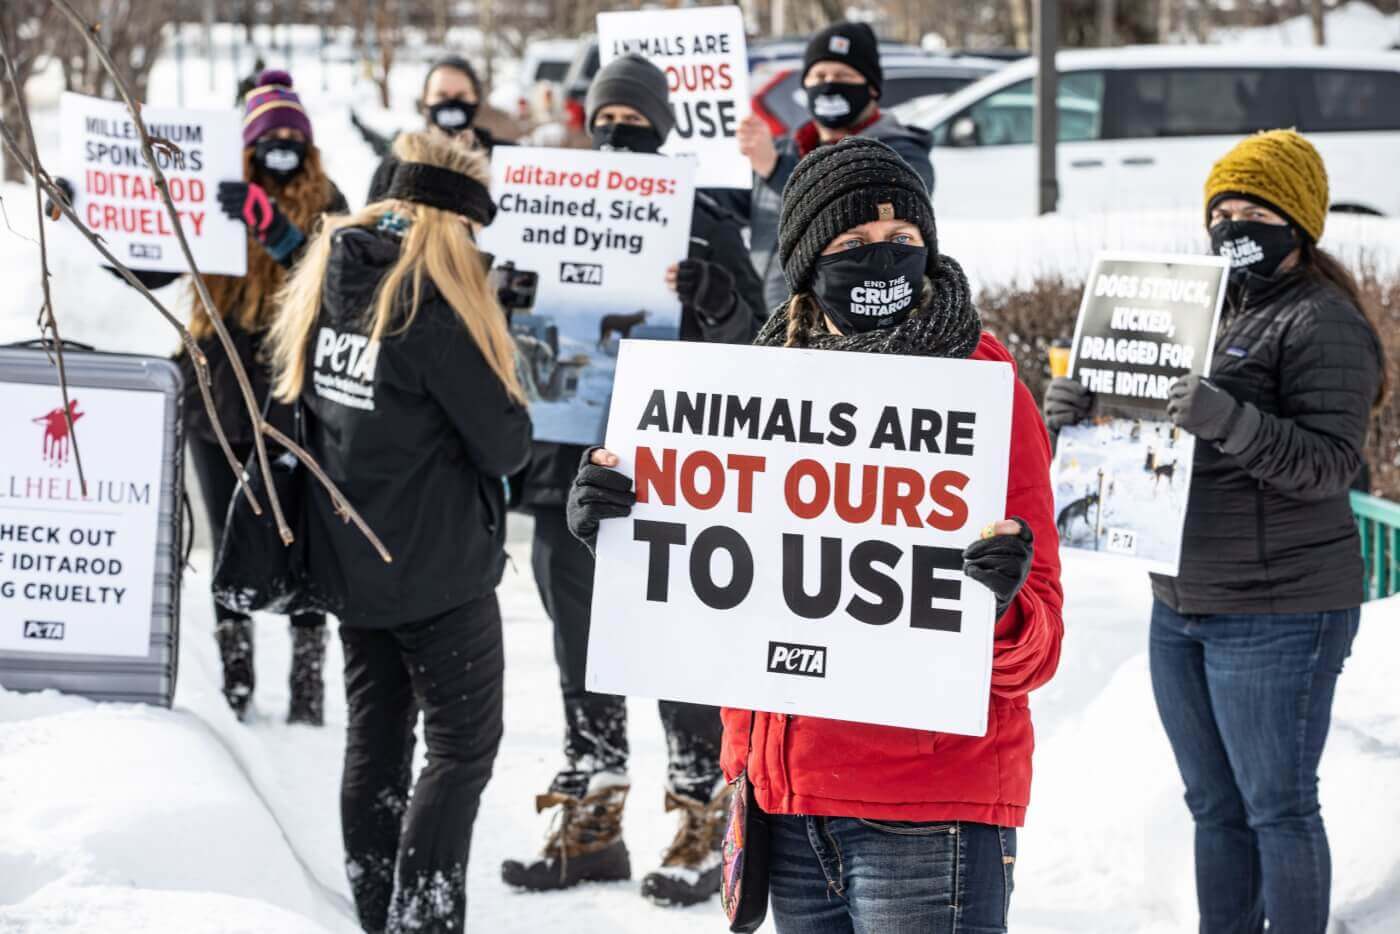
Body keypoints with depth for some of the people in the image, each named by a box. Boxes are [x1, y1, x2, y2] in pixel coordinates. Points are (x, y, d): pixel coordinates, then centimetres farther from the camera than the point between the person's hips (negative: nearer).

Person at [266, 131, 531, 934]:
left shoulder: (326, 282, 4)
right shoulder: (436, 304, -20)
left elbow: (304, 409, 16)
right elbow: (506, 445, -16)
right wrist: (511, 422, 3)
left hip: (347, 561, 8)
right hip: (439, 568, -8)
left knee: (375, 737, 15)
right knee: (463, 745, 1)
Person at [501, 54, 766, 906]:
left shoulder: (703, 222, 1)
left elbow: (752, 333, -6)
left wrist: (707, 293, -26)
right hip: (569, 464, 5)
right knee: (583, 652, 11)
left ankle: (702, 825, 4)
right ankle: (591, 823, 20)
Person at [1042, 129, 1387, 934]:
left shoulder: (1323, 324, -10)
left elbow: (1329, 463, -20)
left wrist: (1230, 422, -34)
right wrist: (1086, 412, -1)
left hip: (1278, 616, -8)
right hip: (1181, 606, 9)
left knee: (1277, 809, -2)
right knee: (1214, 807, 15)